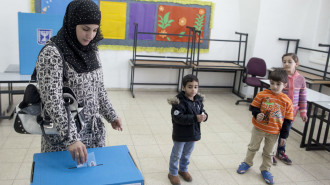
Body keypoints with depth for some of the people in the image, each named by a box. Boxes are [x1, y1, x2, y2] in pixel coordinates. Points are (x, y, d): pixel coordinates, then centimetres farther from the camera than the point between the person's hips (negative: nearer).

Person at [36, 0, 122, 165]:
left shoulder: (91, 50, 3)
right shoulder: (52, 53, -18)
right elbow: (52, 100, -24)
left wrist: (111, 115, 13)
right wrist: (71, 138, -30)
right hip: (63, 133, -5)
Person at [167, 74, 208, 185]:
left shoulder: (198, 100, -3)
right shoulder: (179, 101, -24)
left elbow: (202, 112, 6)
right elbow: (178, 117, -31)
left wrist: (204, 116, -19)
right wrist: (195, 118, -36)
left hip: (193, 133, 6)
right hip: (180, 135, -6)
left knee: (187, 154, 24)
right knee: (176, 155, 13)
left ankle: (183, 169, 47)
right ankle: (173, 173, 33)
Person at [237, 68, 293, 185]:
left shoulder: (287, 101, -10)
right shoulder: (262, 95, -14)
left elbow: (287, 120, -4)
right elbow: (254, 107, -3)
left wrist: (284, 136, -3)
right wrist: (257, 114, -25)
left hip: (274, 132, 1)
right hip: (259, 128, 0)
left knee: (268, 152, 17)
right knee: (253, 147, 18)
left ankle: (265, 169, 37)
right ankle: (247, 163, 40)